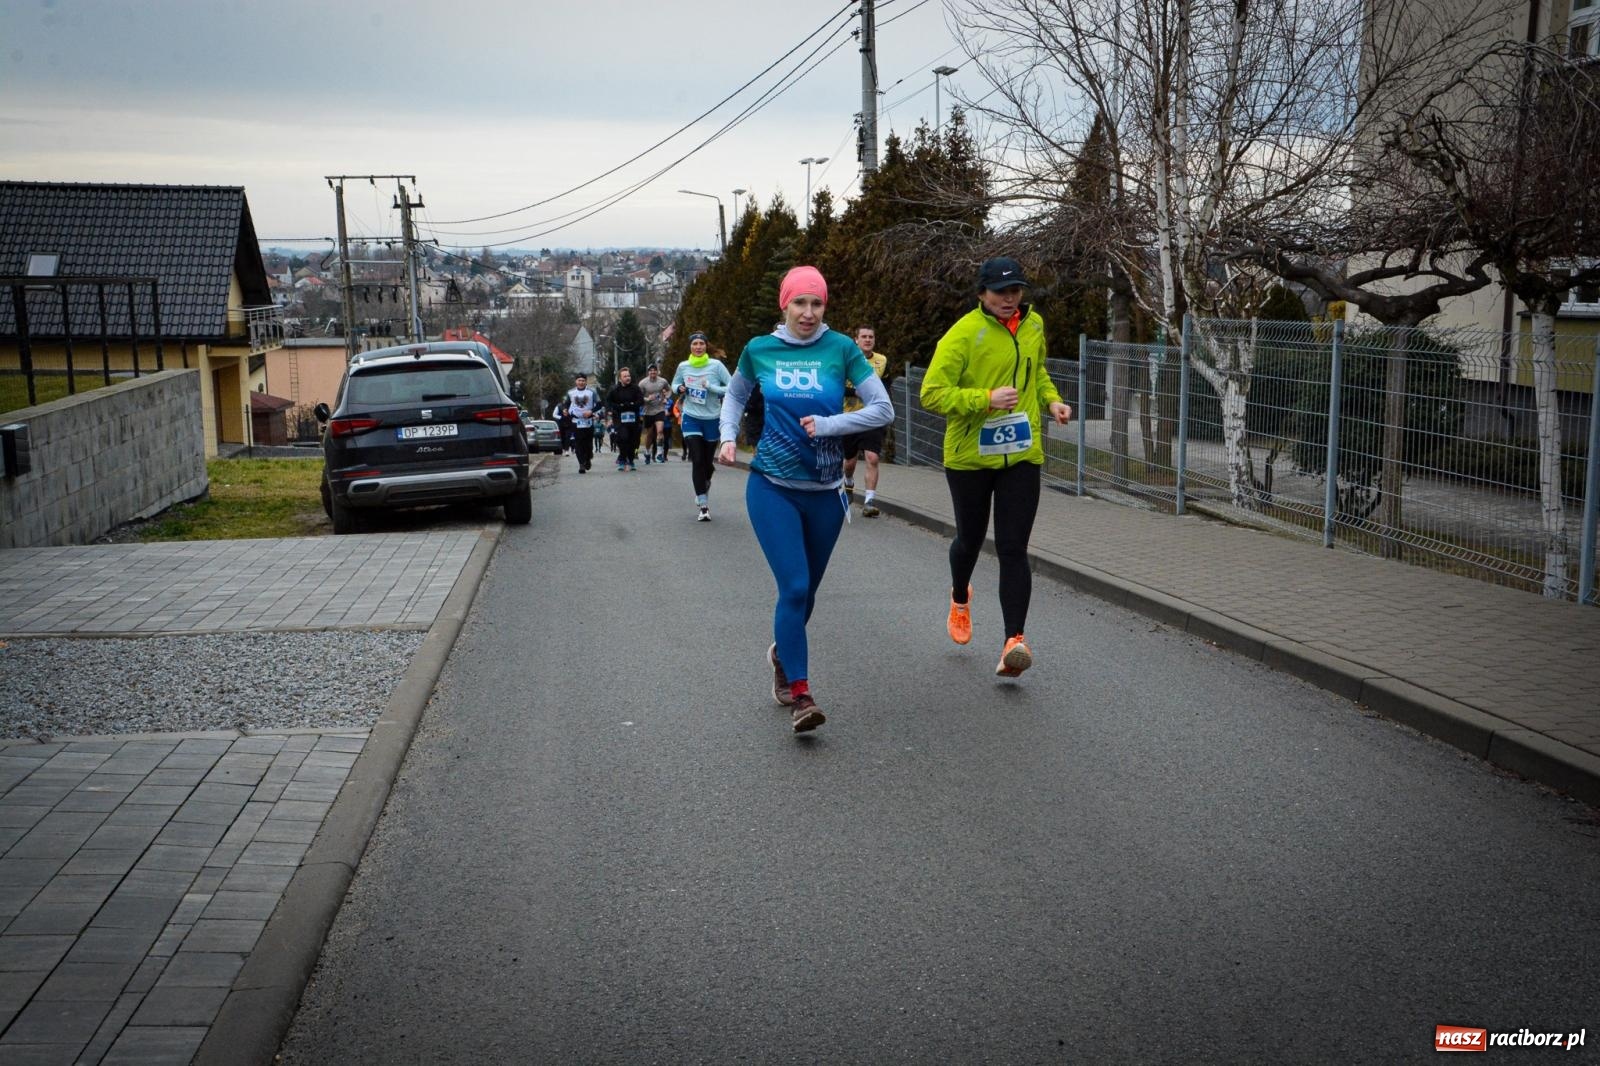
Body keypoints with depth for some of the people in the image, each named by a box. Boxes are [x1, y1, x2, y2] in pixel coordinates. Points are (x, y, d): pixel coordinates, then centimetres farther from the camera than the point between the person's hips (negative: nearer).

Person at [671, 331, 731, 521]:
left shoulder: (716, 365, -9)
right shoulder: (683, 366, -1)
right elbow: (674, 385, 16)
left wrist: (711, 387, -22)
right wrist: (679, 389, -6)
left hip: (712, 419, 0)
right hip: (691, 418, 0)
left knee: (708, 462, 11)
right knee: (697, 460, -12)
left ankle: (705, 485, 45)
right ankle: (703, 506, -10)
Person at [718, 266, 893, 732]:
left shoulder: (840, 348, -4)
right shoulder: (759, 350, 0)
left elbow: (883, 409, -5)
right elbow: (734, 396, 20)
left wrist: (829, 424, -15)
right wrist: (728, 437, 4)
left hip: (825, 491, 1)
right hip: (772, 487, -1)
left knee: (806, 589, 15)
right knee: (794, 586, -13)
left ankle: (784, 651, 44)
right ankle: (799, 694, -5)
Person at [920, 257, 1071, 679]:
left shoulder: (1033, 325, 7)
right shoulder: (963, 334, -13)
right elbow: (932, 394, -17)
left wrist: (1051, 400, 8)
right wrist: (986, 399, -27)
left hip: (1021, 456, 3)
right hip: (969, 456, -3)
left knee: (1013, 549, -6)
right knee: (971, 539, 16)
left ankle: (1014, 641, -11)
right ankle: (960, 598, 49)